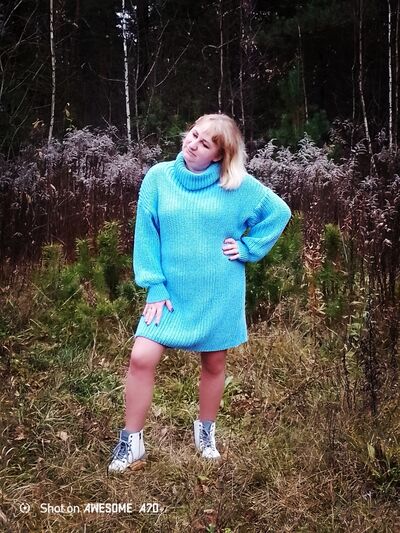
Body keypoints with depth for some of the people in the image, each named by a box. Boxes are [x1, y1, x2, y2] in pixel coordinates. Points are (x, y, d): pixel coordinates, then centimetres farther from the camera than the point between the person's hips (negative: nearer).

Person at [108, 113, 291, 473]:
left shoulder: (239, 185, -6)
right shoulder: (158, 177, -4)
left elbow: (280, 212, 5)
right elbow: (146, 235, -3)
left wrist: (247, 247, -2)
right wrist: (154, 286, -7)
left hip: (219, 295, 0)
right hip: (171, 292, 0)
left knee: (214, 365, 13)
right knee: (142, 359, -8)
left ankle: (206, 432, 37)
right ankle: (131, 442, 9)